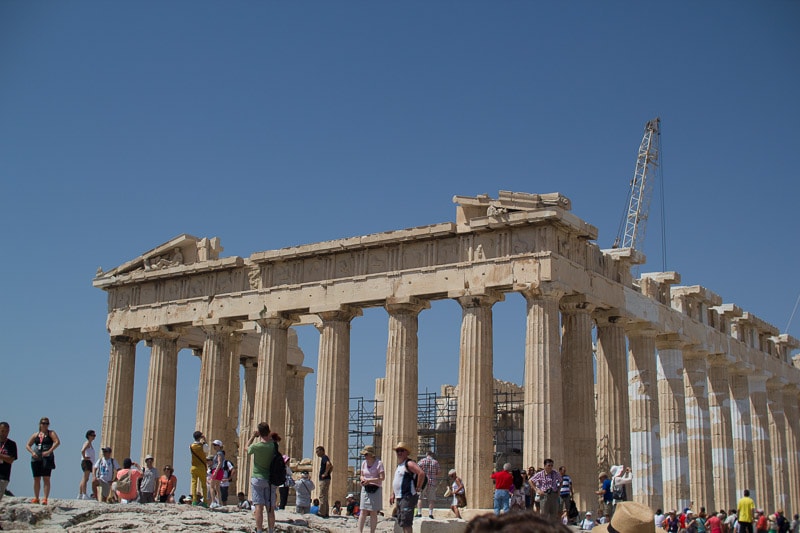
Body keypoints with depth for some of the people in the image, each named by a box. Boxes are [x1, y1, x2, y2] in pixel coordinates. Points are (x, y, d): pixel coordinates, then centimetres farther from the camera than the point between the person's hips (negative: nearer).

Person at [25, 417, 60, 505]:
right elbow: (28, 446, 15)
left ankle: (45, 498, -12)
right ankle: (36, 498, 17)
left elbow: (57, 442, -12)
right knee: (36, 479, 8)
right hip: (36, 459, 4)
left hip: (47, 458, -4)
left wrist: (49, 451, -21)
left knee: (46, 478, -9)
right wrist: (32, 452, -5)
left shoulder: (51, 433, 3)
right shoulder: (36, 435, 15)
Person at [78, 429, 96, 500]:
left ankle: (80, 495, 12)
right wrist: (84, 457, -16)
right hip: (86, 462, -10)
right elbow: (82, 450, -26)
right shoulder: (87, 443, -9)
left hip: (90, 462, 10)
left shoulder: (90, 444, 21)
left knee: (84, 479, 10)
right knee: (85, 478, -12)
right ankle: (84, 495, -16)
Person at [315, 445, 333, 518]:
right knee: (325, 497, 12)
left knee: (322, 496, -10)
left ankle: (322, 513, -11)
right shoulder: (324, 458, 20)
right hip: (324, 479, 11)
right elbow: (331, 467, 32)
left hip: (324, 479, -11)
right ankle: (325, 513, 14)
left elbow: (328, 464, -32)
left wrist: (325, 473, -23)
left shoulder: (324, 457, -10)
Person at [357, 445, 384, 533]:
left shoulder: (378, 463, -9)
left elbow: (382, 478, -13)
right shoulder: (364, 463, 9)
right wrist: (362, 479, -5)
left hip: (375, 489, -4)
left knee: (373, 512, 0)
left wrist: (369, 480, -19)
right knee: (363, 512, -3)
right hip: (365, 489, 4)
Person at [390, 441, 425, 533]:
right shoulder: (399, 465, 19)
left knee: (406, 522, -13)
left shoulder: (409, 464, -12)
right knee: (401, 522, 13)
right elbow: (396, 481, 30)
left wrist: (418, 488, -19)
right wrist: (393, 494, 22)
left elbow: (422, 473, -26)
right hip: (399, 497, 10)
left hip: (408, 497, -10)